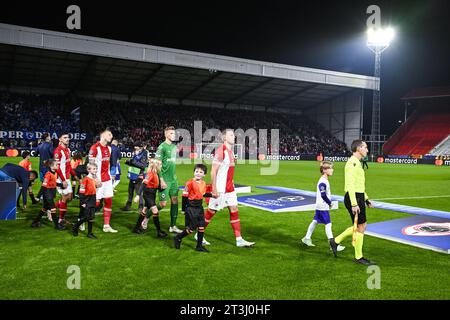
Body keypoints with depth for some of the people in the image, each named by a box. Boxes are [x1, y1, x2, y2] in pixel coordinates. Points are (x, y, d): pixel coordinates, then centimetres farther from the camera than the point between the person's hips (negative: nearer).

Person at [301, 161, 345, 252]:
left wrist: (329, 202, 10)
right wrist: (330, 203, -12)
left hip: (320, 207, 10)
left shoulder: (325, 181, 12)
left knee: (315, 221, 16)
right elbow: (323, 195, -24)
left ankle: (307, 238, 26)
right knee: (328, 224, -7)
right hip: (323, 207, -10)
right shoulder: (322, 182, -20)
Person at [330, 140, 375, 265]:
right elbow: (350, 184, -22)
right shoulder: (352, 162, -16)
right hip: (353, 198, -10)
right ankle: (358, 257, 13)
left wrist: (366, 199, 22)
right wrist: (354, 204, -25)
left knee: (362, 225, 15)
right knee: (360, 227, -1)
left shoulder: (357, 163, 17)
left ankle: (336, 241, 24)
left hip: (359, 197, 10)